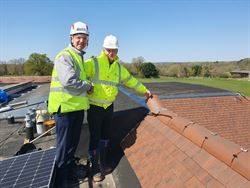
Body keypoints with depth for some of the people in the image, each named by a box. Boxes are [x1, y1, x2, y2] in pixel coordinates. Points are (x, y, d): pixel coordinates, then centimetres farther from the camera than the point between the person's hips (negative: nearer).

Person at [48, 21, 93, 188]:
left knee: (74, 142, 20)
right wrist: (87, 86, -13)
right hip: (65, 106, -9)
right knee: (64, 145, 3)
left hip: (77, 106, 9)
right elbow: (68, 81, -27)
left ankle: (70, 167, 40)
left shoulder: (79, 56, 17)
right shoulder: (65, 56, -14)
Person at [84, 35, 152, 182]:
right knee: (95, 138, 3)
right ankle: (95, 168, 21)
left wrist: (144, 90, 27)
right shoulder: (93, 63, -11)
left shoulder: (118, 67, 8)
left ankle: (104, 163, 34)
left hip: (109, 106, 5)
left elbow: (130, 80, 19)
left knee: (105, 136, 16)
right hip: (95, 107, -5)